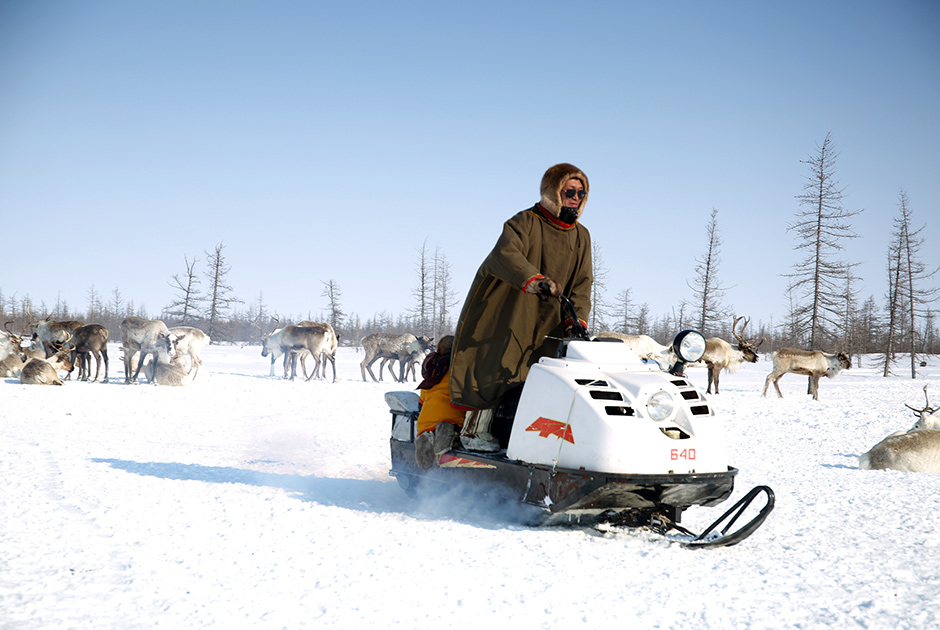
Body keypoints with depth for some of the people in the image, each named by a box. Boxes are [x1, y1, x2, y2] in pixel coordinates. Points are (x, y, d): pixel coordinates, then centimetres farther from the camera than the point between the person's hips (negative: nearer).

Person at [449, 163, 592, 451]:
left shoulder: (581, 237, 9)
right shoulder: (526, 222, -11)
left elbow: (582, 283, 5)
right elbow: (505, 254, -30)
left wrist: (576, 320, -12)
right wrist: (533, 279, -49)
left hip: (547, 318, 6)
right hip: (505, 308, -6)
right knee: (497, 364, -14)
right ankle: (475, 429, -5)